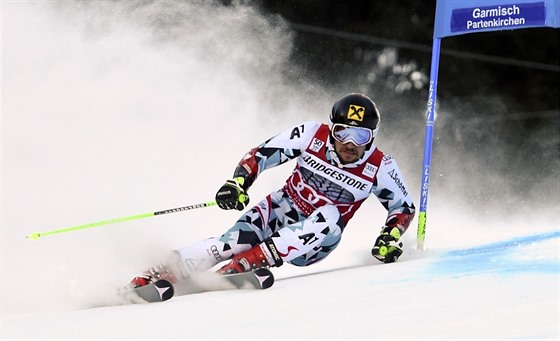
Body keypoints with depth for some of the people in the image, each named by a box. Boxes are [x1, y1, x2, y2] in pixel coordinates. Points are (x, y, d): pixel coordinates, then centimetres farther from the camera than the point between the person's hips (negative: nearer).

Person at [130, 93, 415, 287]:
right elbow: (261, 154, -9)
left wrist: (390, 236, -17)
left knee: (330, 216, -35)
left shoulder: (379, 168, -12)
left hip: (314, 240, 0)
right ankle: (158, 275, -31)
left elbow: (404, 207, 2)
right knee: (237, 238, -31)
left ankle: (239, 266, -41)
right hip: (284, 210, 0)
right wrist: (238, 182, -25)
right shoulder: (312, 135, -14)